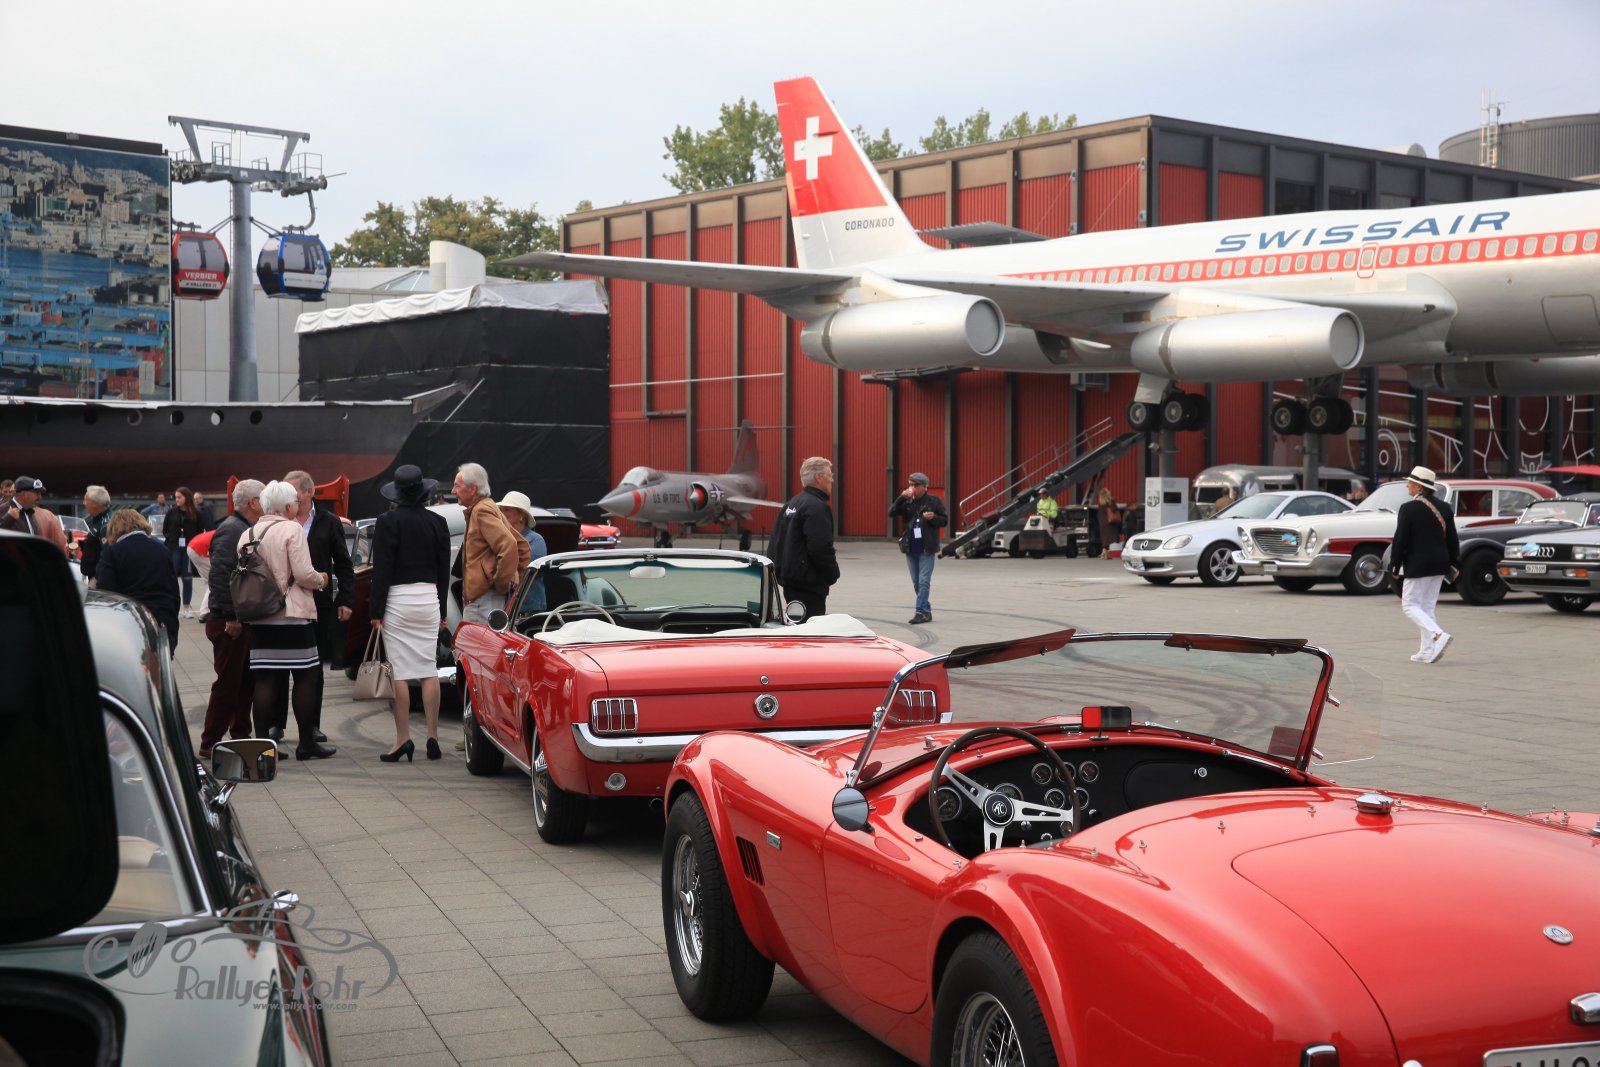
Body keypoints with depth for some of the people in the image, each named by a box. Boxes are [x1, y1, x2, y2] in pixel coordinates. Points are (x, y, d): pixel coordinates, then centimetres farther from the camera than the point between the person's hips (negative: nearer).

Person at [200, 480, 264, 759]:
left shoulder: (247, 529, 16)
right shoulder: (231, 530, -16)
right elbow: (219, 575, -24)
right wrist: (230, 617, -23)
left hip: (245, 620, 10)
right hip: (230, 623, -10)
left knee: (246, 681, 15)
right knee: (228, 683, -6)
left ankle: (240, 736, 26)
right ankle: (210, 744, 0)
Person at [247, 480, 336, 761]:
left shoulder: (248, 534, 10)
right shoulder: (291, 529, -9)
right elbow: (303, 574, -14)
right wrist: (321, 580, 5)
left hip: (259, 617, 6)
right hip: (292, 614, -6)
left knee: (264, 679, 5)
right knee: (306, 675, 4)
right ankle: (307, 743, 5)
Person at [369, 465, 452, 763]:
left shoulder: (387, 522, -7)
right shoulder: (437, 523, 6)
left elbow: (382, 569, -9)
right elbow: (444, 570, 10)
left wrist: (376, 610, -5)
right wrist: (442, 610, 17)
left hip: (397, 599, -4)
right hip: (429, 597, 4)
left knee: (400, 673, -2)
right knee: (429, 670, 8)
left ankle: (403, 739, -2)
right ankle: (433, 737, 8)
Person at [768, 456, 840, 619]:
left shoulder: (790, 505, 15)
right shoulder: (817, 507, -16)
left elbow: (774, 544, 18)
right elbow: (821, 548, -23)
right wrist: (833, 574, -9)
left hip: (788, 579, 10)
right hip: (808, 584, -10)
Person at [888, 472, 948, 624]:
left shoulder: (934, 501, -2)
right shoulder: (907, 501, 6)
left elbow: (944, 520, 2)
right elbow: (892, 513, -4)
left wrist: (933, 517, -18)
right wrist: (901, 498, -15)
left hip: (927, 548, -4)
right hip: (911, 548, 4)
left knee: (924, 582, -10)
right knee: (916, 583, 10)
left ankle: (921, 612, -10)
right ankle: (926, 611, 20)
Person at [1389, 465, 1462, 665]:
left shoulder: (1409, 508, -12)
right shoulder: (1444, 508, 7)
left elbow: (1400, 540, -12)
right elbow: (1452, 539, 10)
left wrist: (1394, 567, -6)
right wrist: (1454, 565, 15)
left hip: (1417, 564, -7)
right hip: (1440, 565, 7)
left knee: (1410, 605, 1)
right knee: (1428, 606, 13)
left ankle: (1438, 636, -20)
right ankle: (1427, 652, 11)